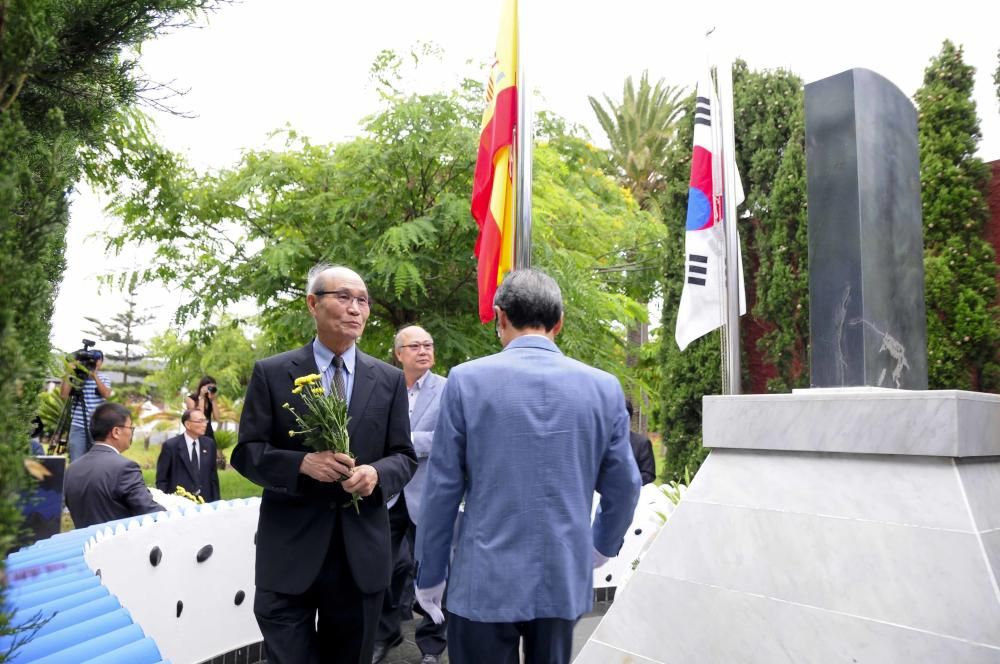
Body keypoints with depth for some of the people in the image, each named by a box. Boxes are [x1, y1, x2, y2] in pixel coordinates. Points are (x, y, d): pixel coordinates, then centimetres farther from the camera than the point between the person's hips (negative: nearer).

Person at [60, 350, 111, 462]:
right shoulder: (76, 376, 3)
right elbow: (63, 395, -8)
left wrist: (95, 376, -18)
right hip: (78, 427, -1)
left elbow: (106, 394, -11)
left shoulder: (104, 378, 6)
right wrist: (68, 373, -11)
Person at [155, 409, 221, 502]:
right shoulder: (170, 445, -7)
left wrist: (216, 502, 6)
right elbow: (161, 479, -3)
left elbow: (213, 476, 9)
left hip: (205, 502, 4)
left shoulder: (209, 444, 5)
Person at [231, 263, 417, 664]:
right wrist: (302, 463, -21)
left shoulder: (389, 380, 4)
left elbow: (404, 457, 5)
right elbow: (246, 452, -3)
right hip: (290, 550, -2)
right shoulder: (271, 373, -1)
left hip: (361, 552, 3)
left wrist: (377, 473, -17)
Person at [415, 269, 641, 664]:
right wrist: (603, 547, 22)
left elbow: (442, 488, -6)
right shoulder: (604, 387, -3)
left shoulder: (467, 380, -9)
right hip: (565, 580, 3)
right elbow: (623, 487, 4)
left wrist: (429, 574, 6)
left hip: (485, 581, -2)